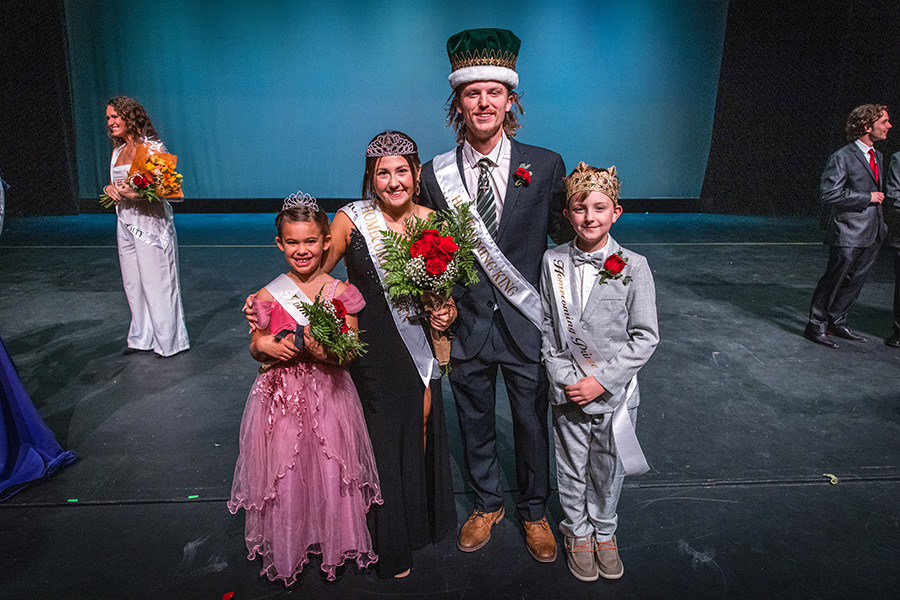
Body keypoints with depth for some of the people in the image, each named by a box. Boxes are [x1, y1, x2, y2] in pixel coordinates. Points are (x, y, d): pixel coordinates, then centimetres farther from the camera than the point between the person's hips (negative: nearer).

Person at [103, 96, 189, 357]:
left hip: (150, 221, -8)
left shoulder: (152, 147, -8)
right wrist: (110, 188, 1)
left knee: (157, 281, -3)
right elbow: (115, 184, 23)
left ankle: (168, 340, 9)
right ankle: (143, 338, 23)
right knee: (133, 282, 11)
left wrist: (137, 192, -24)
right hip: (125, 221, 8)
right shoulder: (118, 151, 14)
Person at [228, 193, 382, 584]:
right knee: (282, 476, 9)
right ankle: (285, 548, 34)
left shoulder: (340, 293, -6)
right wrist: (266, 346, -15)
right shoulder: (269, 296, -3)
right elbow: (255, 348, 8)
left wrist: (325, 351, -26)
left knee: (329, 474, 7)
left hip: (328, 395, -1)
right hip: (280, 399, 1)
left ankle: (333, 543, 33)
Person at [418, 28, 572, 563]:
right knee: (476, 423, 19)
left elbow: (565, 235, 0)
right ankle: (488, 504, 46)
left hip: (526, 323, -1)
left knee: (533, 424, 16)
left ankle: (534, 511, 43)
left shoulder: (546, 166, -7)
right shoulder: (436, 174, -4)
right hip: (466, 323, 1)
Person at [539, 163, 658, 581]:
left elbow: (646, 338, -10)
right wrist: (563, 378, -9)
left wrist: (602, 381, -15)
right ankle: (577, 531, 41)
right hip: (568, 391, 1)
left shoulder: (633, 267, -11)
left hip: (615, 391, -1)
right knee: (572, 467, 16)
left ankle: (604, 531, 43)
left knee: (608, 468, 17)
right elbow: (546, 327, 0)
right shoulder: (554, 262, -5)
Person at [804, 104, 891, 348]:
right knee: (834, 280, -1)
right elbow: (829, 195, -20)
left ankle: (836, 323, 26)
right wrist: (867, 198, -16)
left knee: (855, 282, 14)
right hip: (849, 235, -8)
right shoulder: (842, 158, -13)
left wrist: (881, 225, 19)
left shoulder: (877, 156, 14)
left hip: (872, 235, 8)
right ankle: (816, 327, 10)